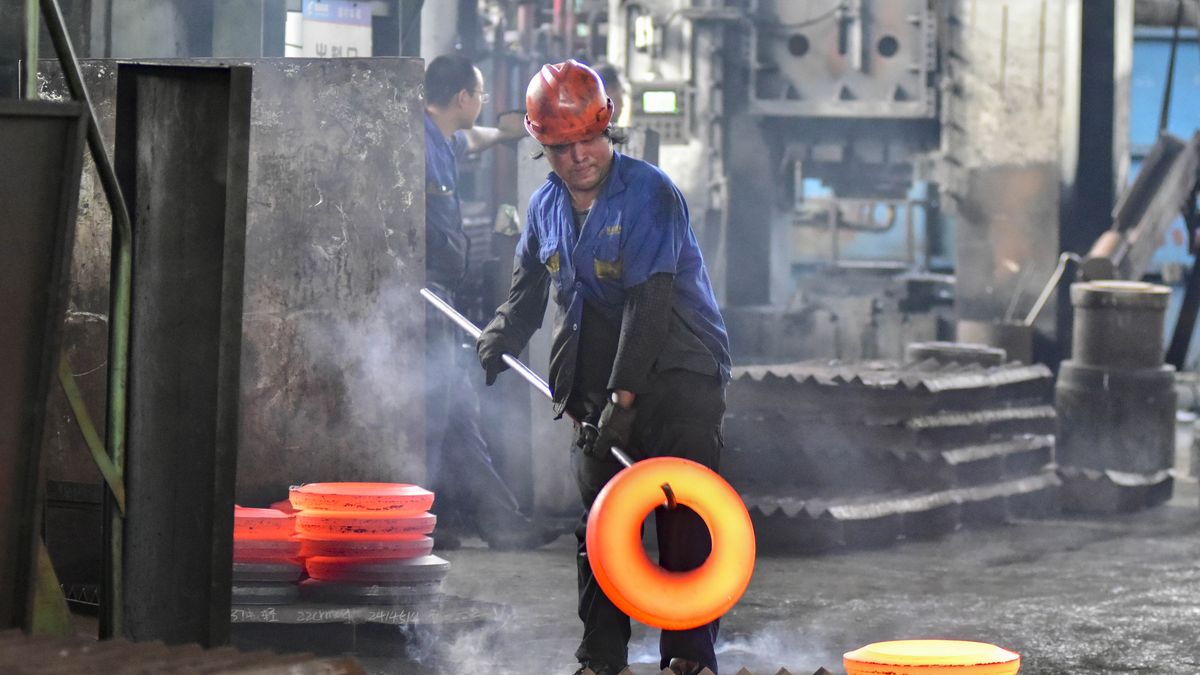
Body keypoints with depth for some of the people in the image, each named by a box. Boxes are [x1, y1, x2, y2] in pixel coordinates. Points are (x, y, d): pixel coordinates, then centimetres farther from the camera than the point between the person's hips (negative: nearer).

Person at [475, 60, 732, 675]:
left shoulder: (651, 195, -14)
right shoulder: (546, 205, 8)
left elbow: (649, 303, -19)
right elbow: (528, 288, 25)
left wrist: (624, 396, -23)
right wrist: (497, 344, 8)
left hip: (674, 376, -6)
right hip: (596, 384, 6)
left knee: (682, 521, -9)